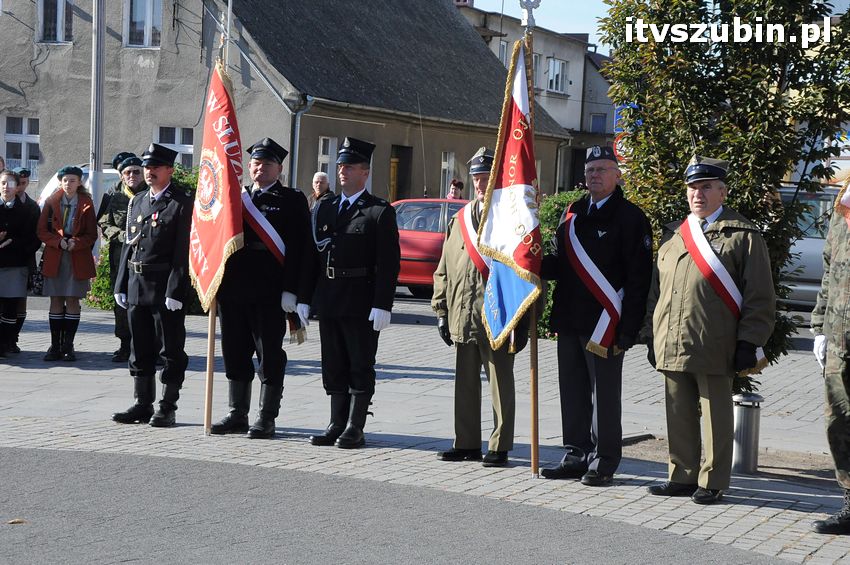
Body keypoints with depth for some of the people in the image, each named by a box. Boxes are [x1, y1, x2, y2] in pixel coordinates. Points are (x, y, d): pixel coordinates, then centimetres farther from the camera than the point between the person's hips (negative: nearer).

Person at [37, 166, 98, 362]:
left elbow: (92, 235, 3)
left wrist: (76, 243, -15)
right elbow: (42, 231, 3)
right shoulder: (51, 202, 5)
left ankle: (68, 346, 4)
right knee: (56, 301, 2)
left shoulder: (86, 205, 3)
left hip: (78, 259, -1)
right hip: (54, 258, 1)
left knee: (73, 301, -1)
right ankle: (55, 346, 7)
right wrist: (59, 242, -13)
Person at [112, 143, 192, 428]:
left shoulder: (182, 202, -7)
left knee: (172, 351, 1)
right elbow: (129, 245, 17)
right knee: (140, 349, 12)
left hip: (166, 287, -7)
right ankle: (143, 405, 21)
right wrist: (121, 285, 12)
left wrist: (175, 292, -18)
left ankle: (167, 408, 8)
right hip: (137, 286, 7)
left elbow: (183, 252, -13)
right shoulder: (137, 202, 15)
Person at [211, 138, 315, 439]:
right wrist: (217, 283, 6)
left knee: (270, 355, 1)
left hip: (270, 295, -5)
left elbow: (300, 250, -7)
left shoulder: (292, 201, 0)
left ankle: (267, 419, 8)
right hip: (233, 290, 6)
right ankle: (238, 415, 21)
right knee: (235, 354, 11)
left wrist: (291, 291, -15)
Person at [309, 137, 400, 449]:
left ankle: (355, 429, 6)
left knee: (360, 367, 1)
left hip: (361, 302, -6)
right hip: (329, 300, 6)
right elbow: (313, 252, 15)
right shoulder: (325, 208, 15)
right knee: (333, 367, 11)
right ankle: (337, 425, 18)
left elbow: (388, 262, -9)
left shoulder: (380, 211, -4)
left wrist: (382, 305, -16)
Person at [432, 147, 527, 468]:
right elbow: (444, 270, 16)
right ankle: (467, 443, 21)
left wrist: (523, 321, -8)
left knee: (501, 386, 3)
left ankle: (500, 447, 10)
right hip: (462, 318, 5)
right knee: (465, 383, 11)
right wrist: (442, 311, 10)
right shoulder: (459, 220, 13)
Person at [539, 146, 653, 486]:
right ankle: (576, 456, 21)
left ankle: (604, 462, 10)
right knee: (572, 391, 11)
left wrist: (629, 330, -15)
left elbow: (638, 278, -9)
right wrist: (536, 266, -4)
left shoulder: (630, 218, -5)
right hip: (569, 319, 6)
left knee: (604, 395, 1)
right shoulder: (572, 214, 15)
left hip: (604, 325, -6)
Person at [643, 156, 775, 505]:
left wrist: (749, 343, -9)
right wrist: (652, 337, 15)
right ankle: (682, 477, 22)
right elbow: (656, 289, 20)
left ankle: (712, 483, 11)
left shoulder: (743, 236, 0)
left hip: (714, 349, -5)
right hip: (672, 347, 5)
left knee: (715, 415, 2)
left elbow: (760, 297, -3)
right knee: (679, 416, 11)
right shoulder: (672, 234, 16)